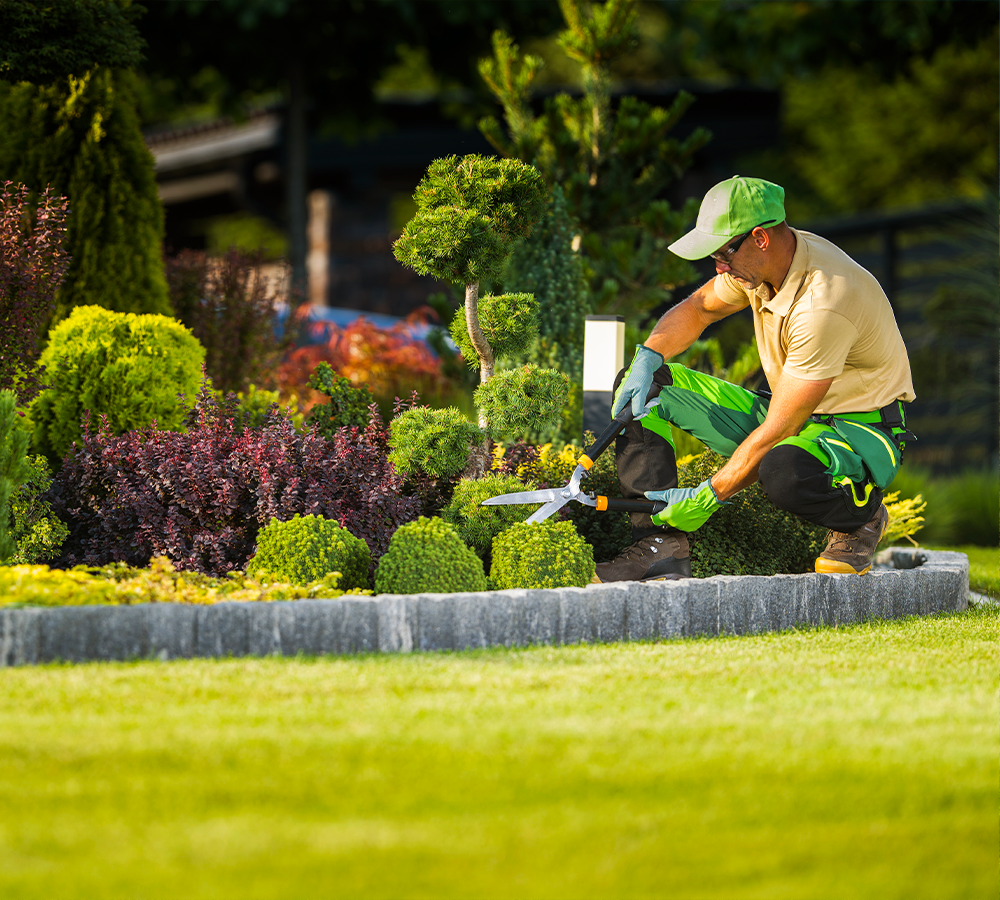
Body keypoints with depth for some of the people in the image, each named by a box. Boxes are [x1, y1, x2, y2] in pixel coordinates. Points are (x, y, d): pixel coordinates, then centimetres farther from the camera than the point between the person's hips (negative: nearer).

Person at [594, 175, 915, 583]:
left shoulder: (822, 304, -32)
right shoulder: (762, 260, -6)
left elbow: (779, 430, -29)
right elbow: (697, 308, 14)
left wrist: (708, 498, -24)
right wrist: (647, 358, -5)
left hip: (860, 429, -8)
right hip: (788, 414, 8)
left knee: (782, 471, -44)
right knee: (641, 386, -4)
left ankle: (861, 517, -9)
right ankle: (660, 546, -12)